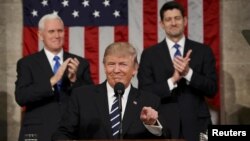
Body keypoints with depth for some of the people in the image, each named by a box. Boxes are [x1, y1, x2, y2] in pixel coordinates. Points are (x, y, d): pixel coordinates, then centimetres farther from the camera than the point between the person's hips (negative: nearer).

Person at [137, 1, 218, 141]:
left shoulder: (203, 51, 6)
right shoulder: (149, 54, 5)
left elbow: (212, 89, 1)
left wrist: (188, 73, -15)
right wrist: (172, 80, -16)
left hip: (196, 125, 1)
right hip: (163, 126, -1)